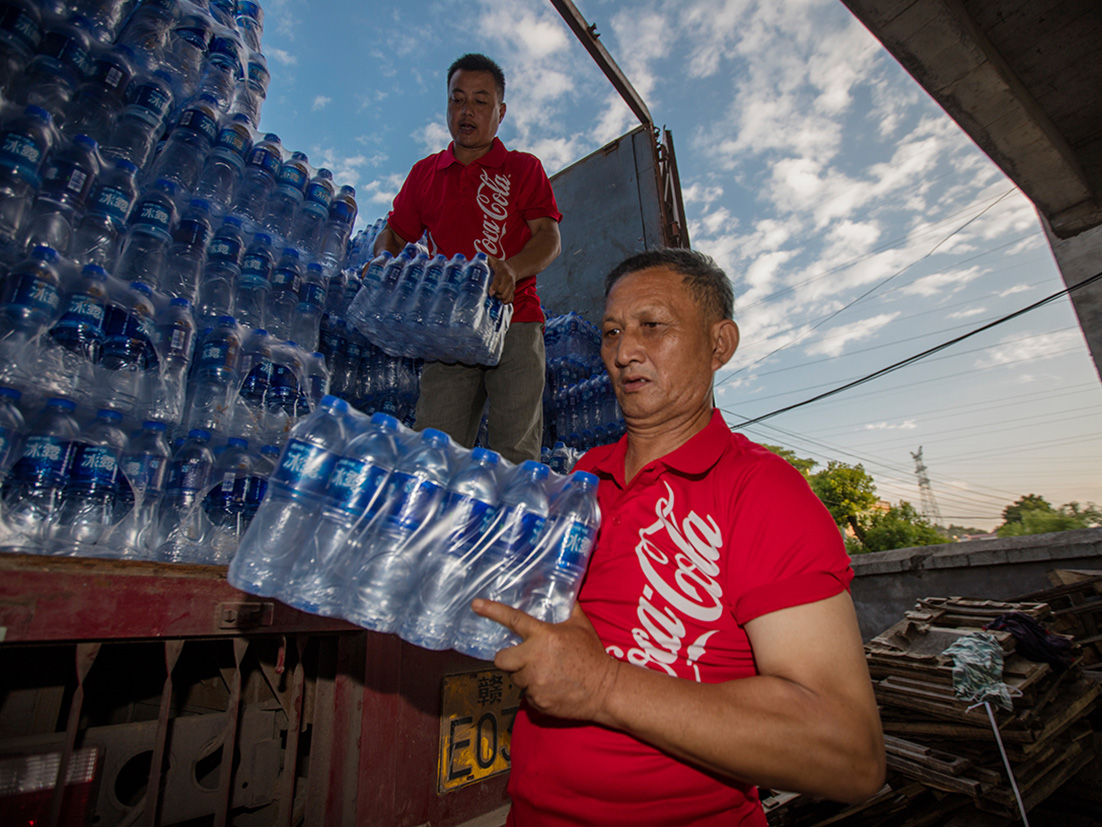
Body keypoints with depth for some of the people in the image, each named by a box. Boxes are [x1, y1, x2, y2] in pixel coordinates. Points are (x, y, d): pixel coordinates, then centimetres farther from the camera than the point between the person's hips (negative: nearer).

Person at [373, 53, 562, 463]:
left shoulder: (523, 168, 14)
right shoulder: (424, 173, 22)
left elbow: (549, 237, 1)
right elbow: (393, 234, 24)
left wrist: (512, 268, -21)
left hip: (514, 323, -2)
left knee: (516, 456, -10)